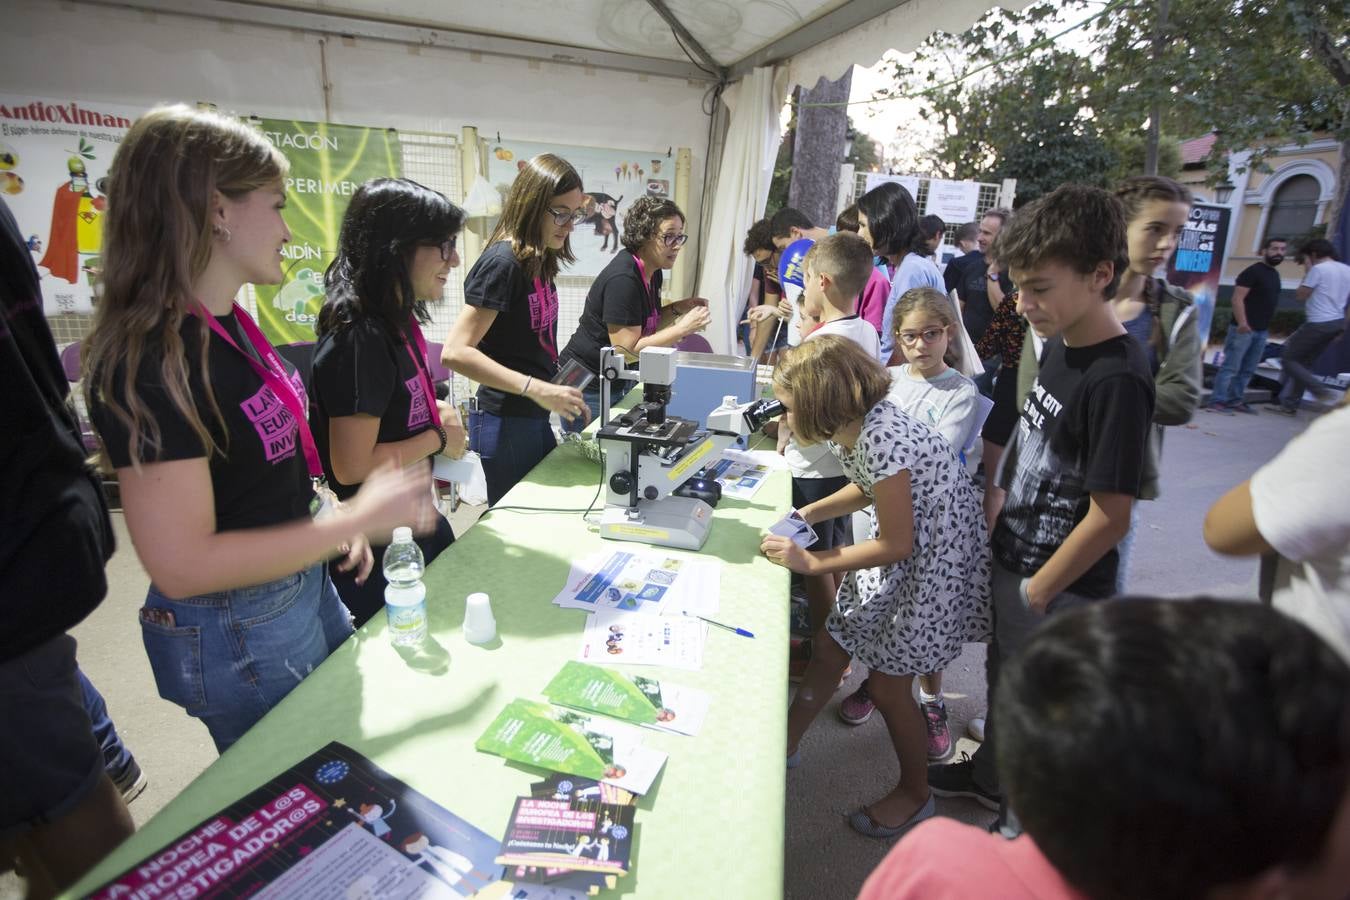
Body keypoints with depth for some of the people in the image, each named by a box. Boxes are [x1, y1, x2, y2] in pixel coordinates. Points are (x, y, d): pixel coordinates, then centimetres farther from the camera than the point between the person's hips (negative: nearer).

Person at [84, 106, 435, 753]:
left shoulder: (230, 326, 3)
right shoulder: (154, 360, -26)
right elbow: (180, 564, -27)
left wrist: (328, 520, -1)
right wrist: (357, 518, -26)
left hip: (305, 586, 8)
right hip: (235, 634, -8)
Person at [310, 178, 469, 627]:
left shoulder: (396, 322, 2)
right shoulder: (359, 338, -25)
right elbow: (352, 466, -26)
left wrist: (436, 412, 0)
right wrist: (438, 438, -15)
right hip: (377, 552, -9)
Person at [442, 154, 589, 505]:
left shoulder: (539, 261, 7)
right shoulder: (502, 263, -18)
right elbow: (455, 352, -25)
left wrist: (561, 383, 3)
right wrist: (535, 389, -31)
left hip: (535, 418, 8)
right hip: (505, 423, -8)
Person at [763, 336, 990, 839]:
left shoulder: (882, 438, -31)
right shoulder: (850, 428, -5)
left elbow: (897, 544, -25)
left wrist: (811, 563, -19)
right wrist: (809, 514, 2)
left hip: (935, 562, -8)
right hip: (900, 549, 9)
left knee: (888, 684, 4)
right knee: (829, 648, 14)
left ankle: (915, 796, 31)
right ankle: (786, 745, 35)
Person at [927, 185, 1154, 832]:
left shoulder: (1116, 379, -26)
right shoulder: (1059, 344, 0)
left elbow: (1110, 517, -24)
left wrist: (1037, 591, -14)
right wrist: (998, 533, 11)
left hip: (1059, 586, -8)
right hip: (1013, 558, 8)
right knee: (1004, 680, 26)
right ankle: (989, 780, 49)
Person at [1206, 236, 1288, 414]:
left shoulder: (1275, 274, 17)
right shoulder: (1252, 271, -8)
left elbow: (1270, 301, 25)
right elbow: (1237, 299, -17)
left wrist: (1266, 326, 21)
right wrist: (1242, 322, -28)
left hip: (1262, 331, 8)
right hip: (1244, 329, -8)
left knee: (1248, 370, 9)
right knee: (1230, 367, -10)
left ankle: (1235, 400, 14)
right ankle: (1216, 401, -9)